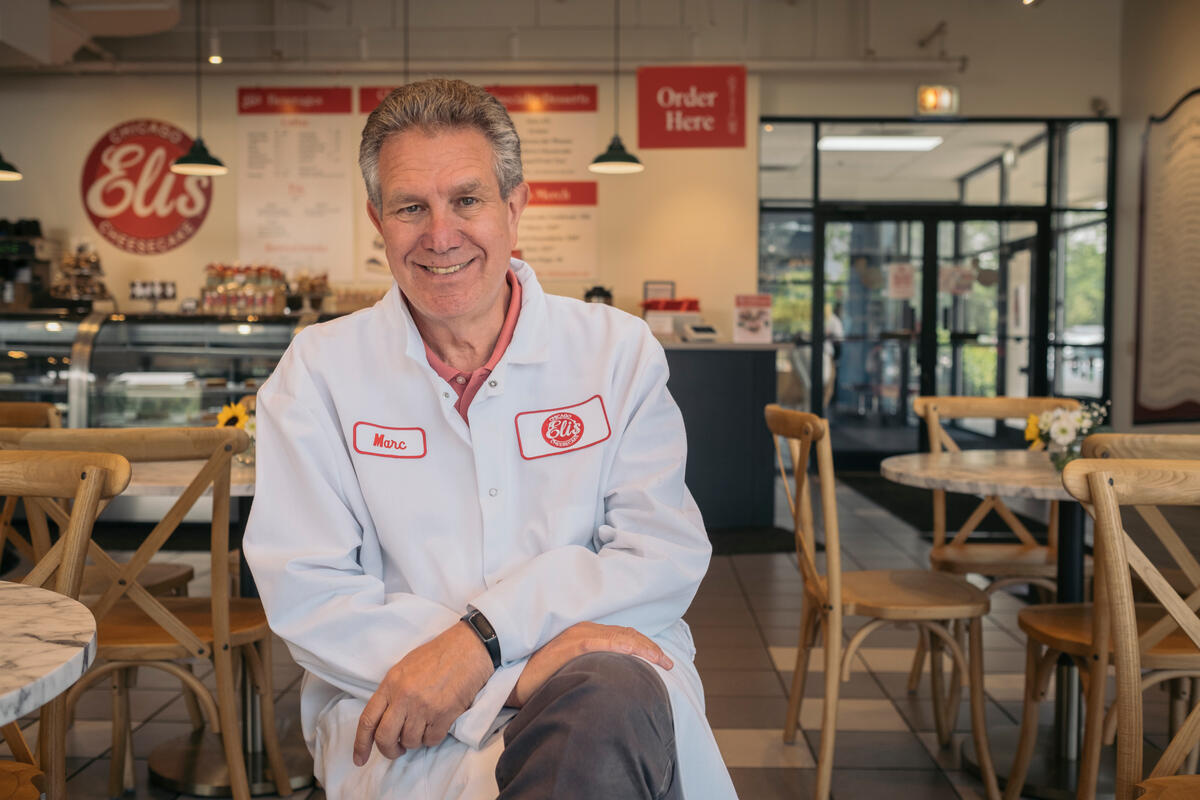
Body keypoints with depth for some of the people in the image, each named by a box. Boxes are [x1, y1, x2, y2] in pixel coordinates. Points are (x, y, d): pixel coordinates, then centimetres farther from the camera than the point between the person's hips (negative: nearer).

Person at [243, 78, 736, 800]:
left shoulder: (617, 350, 8)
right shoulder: (319, 370, 7)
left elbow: (668, 556, -1)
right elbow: (303, 591, -3)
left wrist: (484, 638, -16)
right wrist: (522, 674, -16)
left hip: (613, 672, 2)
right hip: (404, 726, -1)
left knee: (614, 692, -36)